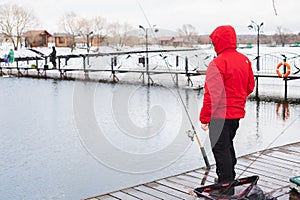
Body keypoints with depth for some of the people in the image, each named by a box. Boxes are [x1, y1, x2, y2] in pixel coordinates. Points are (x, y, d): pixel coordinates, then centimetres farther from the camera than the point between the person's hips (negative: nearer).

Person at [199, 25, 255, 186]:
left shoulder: (218, 63, -20)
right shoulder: (244, 60, 5)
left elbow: (212, 94, -21)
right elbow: (250, 86, 14)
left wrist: (204, 118, -15)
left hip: (221, 115, -8)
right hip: (237, 113, 9)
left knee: (220, 149, 1)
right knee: (228, 145, 23)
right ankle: (230, 177, 37)